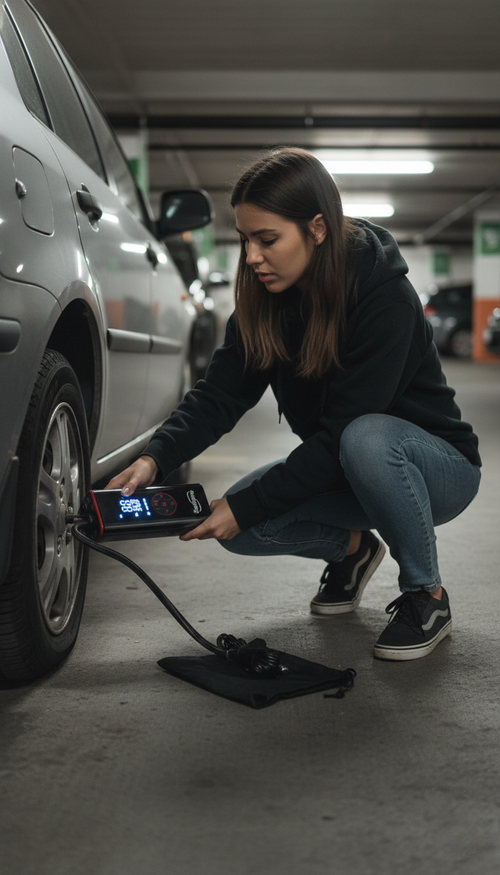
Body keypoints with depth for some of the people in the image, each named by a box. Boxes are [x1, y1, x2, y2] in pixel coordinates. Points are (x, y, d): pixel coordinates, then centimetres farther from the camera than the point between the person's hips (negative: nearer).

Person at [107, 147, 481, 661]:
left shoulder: (385, 298, -28)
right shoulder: (265, 300, -7)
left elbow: (341, 433, -30)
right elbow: (221, 392, -12)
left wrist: (245, 505, -29)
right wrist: (156, 459, -28)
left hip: (440, 467, -5)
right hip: (343, 469, 6)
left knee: (367, 439, -40)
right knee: (241, 528, -17)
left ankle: (427, 598, -15)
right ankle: (352, 548, 14)